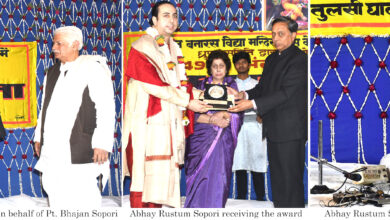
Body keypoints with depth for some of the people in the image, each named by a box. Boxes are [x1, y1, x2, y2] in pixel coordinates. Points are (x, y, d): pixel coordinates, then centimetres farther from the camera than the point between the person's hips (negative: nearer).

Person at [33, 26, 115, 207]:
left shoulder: (93, 69, -5)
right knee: (54, 189, 7)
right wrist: (39, 136, 21)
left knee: (81, 191, -10)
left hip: (79, 148, -7)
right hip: (52, 146, 7)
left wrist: (102, 144, -17)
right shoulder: (52, 72, 18)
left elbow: (106, 108, -11)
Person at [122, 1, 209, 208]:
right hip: (148, 121, -8)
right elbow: (155, 85, -15)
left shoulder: (173, 49, 19)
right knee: (144, 175, -9)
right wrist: (187, 101, -13)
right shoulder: (143, 47, -7)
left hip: (169, 120, 8)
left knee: (161, 176, 6)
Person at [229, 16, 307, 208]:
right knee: (276, 178, 15)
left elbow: (286, 92, -20)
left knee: (290, 180, -5)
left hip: (290, 131, -9)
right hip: (273, 130, 9)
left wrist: (252, 104, -24)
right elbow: (262, 88, 16)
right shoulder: (272, 59, 16)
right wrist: (244, 95, -5)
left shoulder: (299, 59, -12)